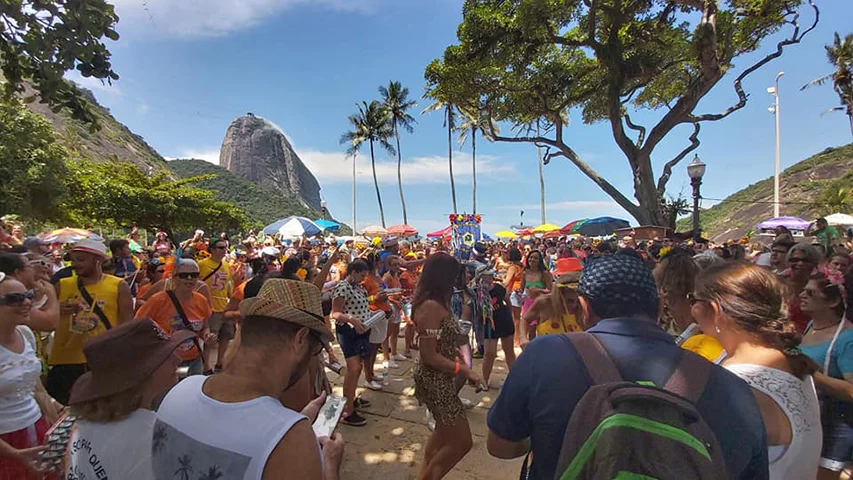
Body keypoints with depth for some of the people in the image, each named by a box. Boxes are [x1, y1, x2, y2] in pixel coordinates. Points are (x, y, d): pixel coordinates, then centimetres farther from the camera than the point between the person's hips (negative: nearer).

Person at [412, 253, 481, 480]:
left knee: (444, 430, 28)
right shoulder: (431, 306, -26)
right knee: (462, 441, 2)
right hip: (434, 377, -11)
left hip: (437, 376, 11)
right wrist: (464, 370, -21)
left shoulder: (435, 302, 5)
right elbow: (429, 356, -26)